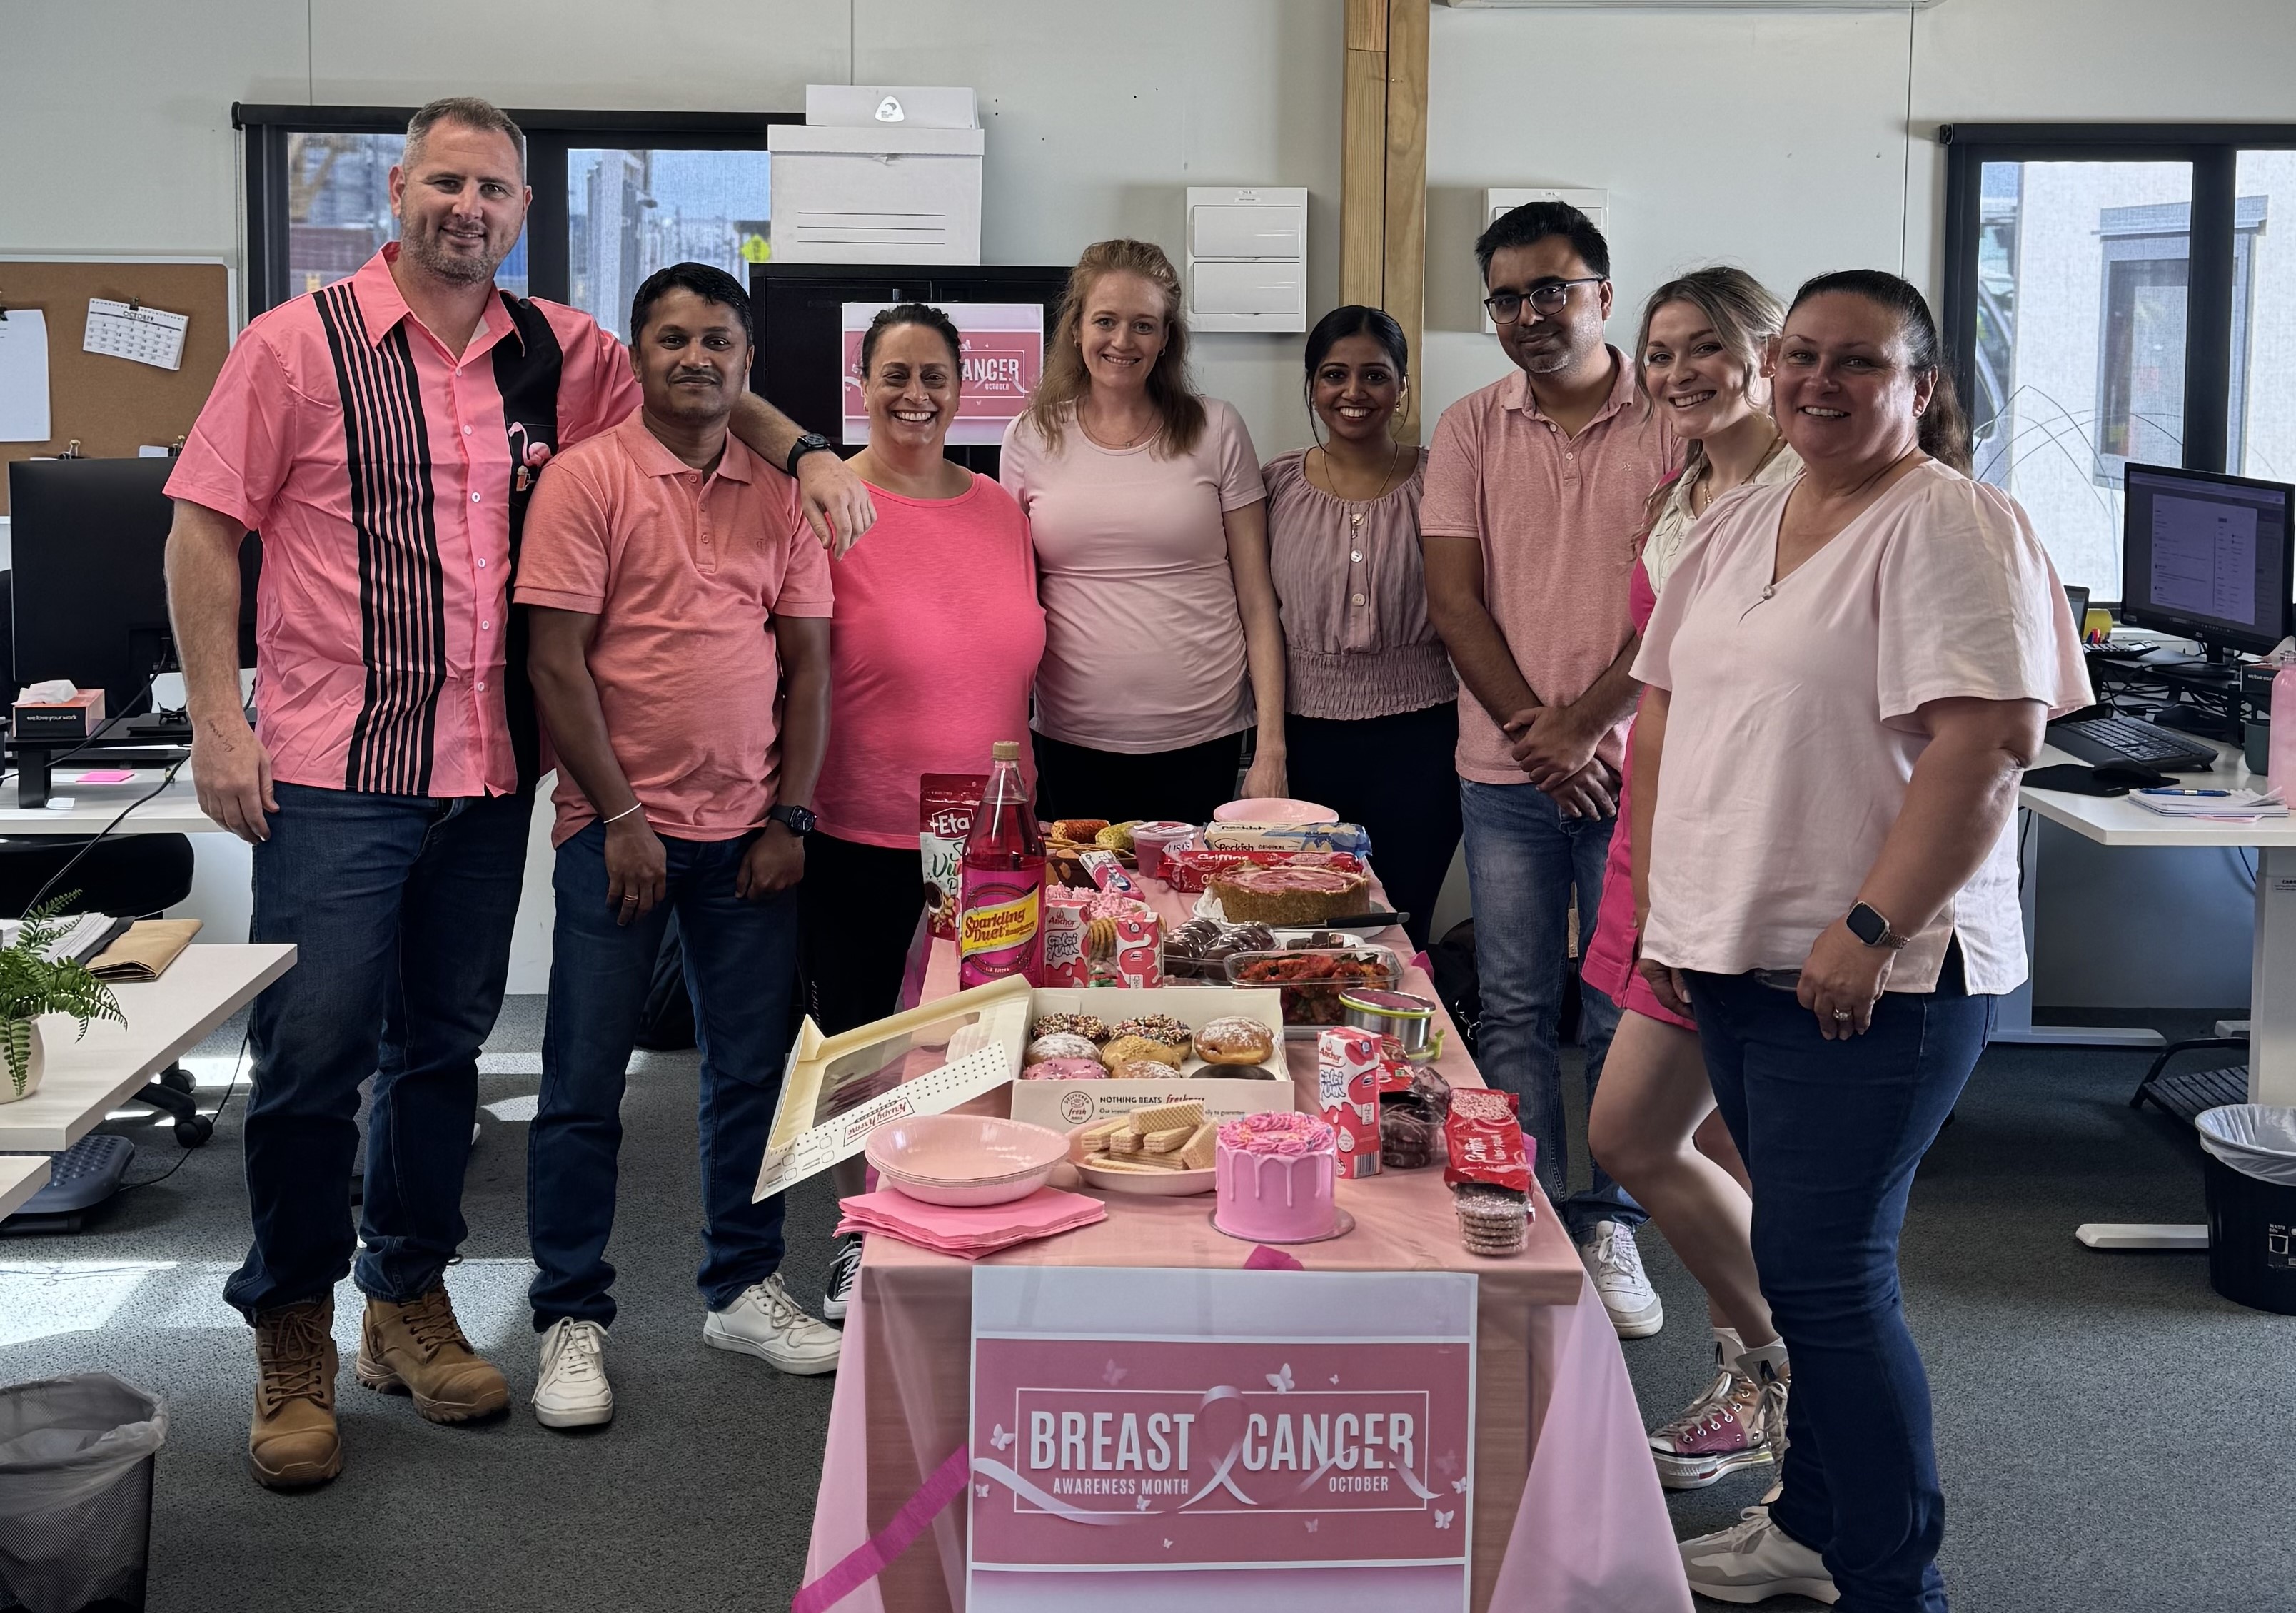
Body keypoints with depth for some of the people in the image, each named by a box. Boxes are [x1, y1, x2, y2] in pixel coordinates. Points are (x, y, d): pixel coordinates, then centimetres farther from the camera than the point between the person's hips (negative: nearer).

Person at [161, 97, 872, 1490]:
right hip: (336, 767, -4)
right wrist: (218, 722, -8)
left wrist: (806, 452, 3)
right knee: (313, 1051, -4)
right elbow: (205, 530, -1)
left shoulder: (561, 357, 8)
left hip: (491, 773, 4)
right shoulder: (300, 345, -2)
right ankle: (293, 1341, 13)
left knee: (445, 1046, 13)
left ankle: (410, 1302, 29)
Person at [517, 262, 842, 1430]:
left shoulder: (781, 493, 8)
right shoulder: (586, 478, -4)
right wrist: (620, 819, -12)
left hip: (751, 831, 4)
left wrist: (789, 817, 1)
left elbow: (807, 662, 9)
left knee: (753, 1070, 11)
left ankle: (742, 1288, 26)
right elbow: (558, 662, -8)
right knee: (584, 1083, 2)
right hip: (619, 827, -4)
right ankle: (572, 1320, 13)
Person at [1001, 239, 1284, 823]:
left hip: (1202, 741, -1)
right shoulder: (1031, 439, 5)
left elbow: (1256, 597, 1)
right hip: (1072, 743, 1)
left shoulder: (1215, 431, 1)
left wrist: (1272, 745, -5)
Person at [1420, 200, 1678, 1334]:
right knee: (1514, 1009, 6)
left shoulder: (1670, 427, -2)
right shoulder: (1471, 430, 6)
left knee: (1630, 1013, 5)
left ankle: (1610, 1225, 17)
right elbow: (1453, 598, 0)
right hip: (1507, 771, 2)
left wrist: (1584, 724, -11)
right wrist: (1532, 729, -9)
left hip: (1634, 765, -2)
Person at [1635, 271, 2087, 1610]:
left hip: (1871, 980, -8)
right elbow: (1672, 709, 18)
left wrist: (1871, 928, -23)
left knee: (1828, 1275, -7)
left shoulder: (1951, 525, -11)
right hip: (1736, 955, 8)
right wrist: (1667, 907, 11)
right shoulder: (1742, 522, 14)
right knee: (1809, 1260, 17)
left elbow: (1989, 745, -20)